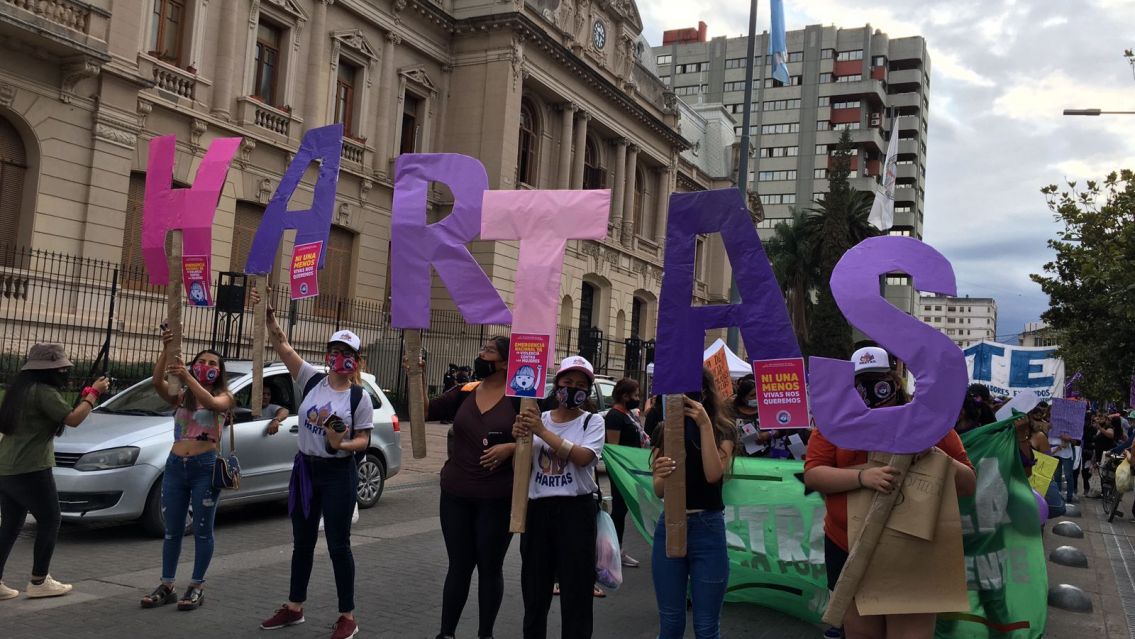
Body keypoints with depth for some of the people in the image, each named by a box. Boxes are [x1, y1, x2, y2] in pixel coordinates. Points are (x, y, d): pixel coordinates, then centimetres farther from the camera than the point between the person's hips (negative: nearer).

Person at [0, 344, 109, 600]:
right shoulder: (44, 392, -14)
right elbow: (73, 419, -18)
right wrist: (94, 393, -7)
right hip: (31, 470, -9)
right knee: (49, 522, 2)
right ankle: (38, 582, 6)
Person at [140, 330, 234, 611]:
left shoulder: (224, 396, 2)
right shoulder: (180, 396, 12)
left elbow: (211, 403, -23)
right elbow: (157, 382, -9)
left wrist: (187, 377, -32)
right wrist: (166, 349, -22)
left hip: (205, 467, -4)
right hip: (175, 465, 4)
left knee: (202, 530, 3)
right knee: (172, 531, 10)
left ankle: (197, 587, 12)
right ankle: (166, 586, 20)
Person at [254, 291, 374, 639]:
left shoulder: (359, 398, -8)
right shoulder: (312, 380, -1)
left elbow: (364, 440, -6)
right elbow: (281, 344, -5)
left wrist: (342, 445, -26)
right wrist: (268, 313, -17)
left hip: (339, 474, -4)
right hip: (304, 469, 4)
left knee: (338, 545, 0)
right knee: (302, 541, 16)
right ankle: (294, 607, 31)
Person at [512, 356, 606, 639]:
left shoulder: (592, 422, 0)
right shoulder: (537, 419, 6)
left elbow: (583, 457, -19)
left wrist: (543, 432, -22)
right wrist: (519, 440, -12)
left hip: (576, 510, -3)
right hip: (537, 509, 3)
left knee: (576, 589, 1)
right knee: (534, 588, 13)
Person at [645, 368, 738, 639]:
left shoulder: (722, 429, -2)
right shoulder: (663, 430, 4)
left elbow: (713, 474, -18)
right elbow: (659, 491, -1)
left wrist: (705, 425, -20)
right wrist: (661, 475, -24)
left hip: (707, 529, -2)